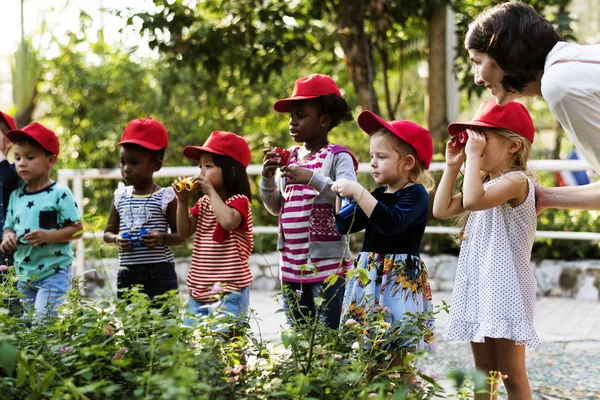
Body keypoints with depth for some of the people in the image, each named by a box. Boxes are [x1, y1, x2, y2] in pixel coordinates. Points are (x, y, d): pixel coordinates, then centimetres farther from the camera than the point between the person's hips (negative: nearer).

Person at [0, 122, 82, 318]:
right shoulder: (16, 196, 7)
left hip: (54, 273, -6)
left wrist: (47, 236, -24)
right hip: (24, 274, 6)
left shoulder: (60, 193, -11)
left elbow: (77, 230, -11)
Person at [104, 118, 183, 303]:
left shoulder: (165, 197, -4)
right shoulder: (120, 197, 8)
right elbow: (108, 232, 14)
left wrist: (162, 237, -19)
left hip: (160, 272, -4)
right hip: (128, 273, 4)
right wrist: (116, 239, -8)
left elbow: (181, 237, 0)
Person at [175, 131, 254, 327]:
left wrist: (211, 191, -24)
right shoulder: (204, 202, 13)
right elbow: (185, 231, 11)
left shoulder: (238, 201, -10)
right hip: (199, 290, 8)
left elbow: (228, 221, -31)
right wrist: (183, 201, 0)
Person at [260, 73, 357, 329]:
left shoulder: (337, 157, -8)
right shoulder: (290, 157, 10)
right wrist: (268, 177, -3)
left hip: (326, 263, -7)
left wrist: (312, 179, -27)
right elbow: (275, 207, 14)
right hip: (291, 262, 7)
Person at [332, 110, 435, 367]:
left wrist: (359, 193, -25)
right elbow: (345, 225, 20)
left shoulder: (416, 194, -7)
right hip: (369, 277, 8)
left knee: (397, 360, -10)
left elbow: (392, 222, -25)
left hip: (400, 278, -8)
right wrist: (341, 197, 3)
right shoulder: (379, 194, 16)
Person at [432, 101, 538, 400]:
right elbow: (442, 209, 13)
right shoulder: (485, 183, 16)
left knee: (512, 375, -5)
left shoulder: (516, 180, -14)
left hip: (504, 286, -9)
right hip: (477, 285, 9)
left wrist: (473, 156, -21)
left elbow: (473, 200, -30)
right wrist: (452, 166, 10)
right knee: (483, 373, 14)